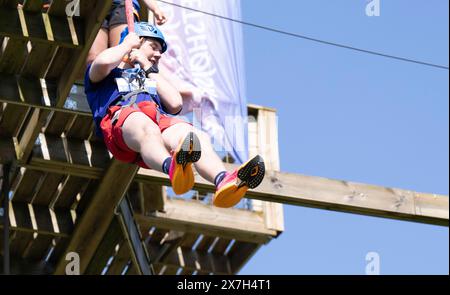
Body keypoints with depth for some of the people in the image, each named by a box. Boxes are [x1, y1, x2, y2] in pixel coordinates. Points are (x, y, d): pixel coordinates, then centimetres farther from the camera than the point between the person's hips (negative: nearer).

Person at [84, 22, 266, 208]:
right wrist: (128, 44, 25)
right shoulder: (108, 75, 35)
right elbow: (103, 62, 6)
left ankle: (223, 181, -64)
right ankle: (172, 168, -77)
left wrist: (149, 69, 28)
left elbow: (175, 104, 22)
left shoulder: (153, 80, 46)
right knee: (147, 128, -43)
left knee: (198, 138, -33)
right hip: (120, 116, -3)